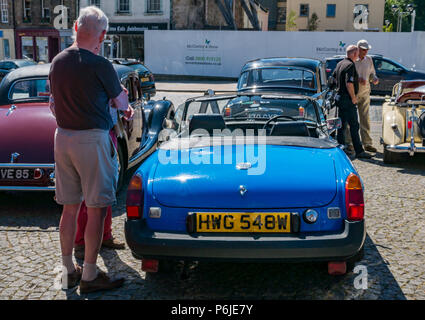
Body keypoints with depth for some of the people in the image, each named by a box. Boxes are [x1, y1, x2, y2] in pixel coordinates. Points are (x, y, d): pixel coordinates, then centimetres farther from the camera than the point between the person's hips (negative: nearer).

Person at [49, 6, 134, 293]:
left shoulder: (57, 62, 6)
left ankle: (68, 270, 24)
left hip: (63, 137, 7)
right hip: (93, 140, -7)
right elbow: (122, 102, -2)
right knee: (96, 210, 2)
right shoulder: (100, 65, -14)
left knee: (69, 208, 14)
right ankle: (89, 275, 9)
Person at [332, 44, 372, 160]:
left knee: (342, 124, 14)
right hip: (347, 98, -10)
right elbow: (349, 83, -24)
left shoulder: (340, 63, 13)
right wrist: (353, 97, -16)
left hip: (339, 96, 10)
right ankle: (359, 151, -5)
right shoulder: (350, 65, -16)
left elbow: (333, 77, 24)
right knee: (354, 125, -7)